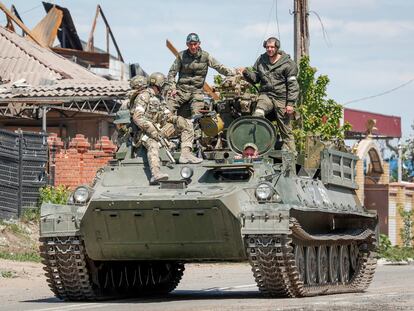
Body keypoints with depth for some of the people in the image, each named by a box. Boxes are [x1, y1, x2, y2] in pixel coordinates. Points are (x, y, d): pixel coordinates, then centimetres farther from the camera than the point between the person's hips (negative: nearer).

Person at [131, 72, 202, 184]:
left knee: (186, 125, 1)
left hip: (159, 129, 8)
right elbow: (137, 117, -19)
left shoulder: (159, 98, 19)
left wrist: (176, 119, -7)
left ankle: (185, 154, -14)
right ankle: (155, 173, -59)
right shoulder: (144, 96, -9)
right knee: (153, 145, -39)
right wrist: (151, 130, -28)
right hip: (146, 131, -8)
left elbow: (167, 114, 17)